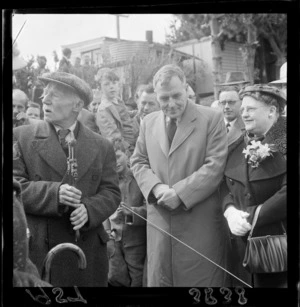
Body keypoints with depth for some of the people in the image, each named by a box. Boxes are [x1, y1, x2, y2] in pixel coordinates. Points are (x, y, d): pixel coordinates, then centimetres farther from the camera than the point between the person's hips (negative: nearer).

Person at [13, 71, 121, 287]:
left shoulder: (102, 147, 7)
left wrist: (89, 209, -16)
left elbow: (111, 193, 4)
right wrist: (53, 192, -20)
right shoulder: (21, 138, 2)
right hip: (38, 250, -2)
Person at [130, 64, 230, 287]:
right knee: (159, 278, 10)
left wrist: (180, 193, -15)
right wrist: (156, 187, -7)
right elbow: (138, 161, 13)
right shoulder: (149, 122, 11)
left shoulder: (212, 119, -3)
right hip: (160, 219, 4)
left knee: (201, 279, 4)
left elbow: (215, 166, -9)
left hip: (200, 221, -4)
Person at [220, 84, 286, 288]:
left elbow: (286, 193, -18)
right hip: (243, 243, 5)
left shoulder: (283, 144, -9)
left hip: (278, 242, -5)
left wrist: (251, 218, -17)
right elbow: (226, 185, 10)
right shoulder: (237, 147, 10)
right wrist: (230, 211, -10)